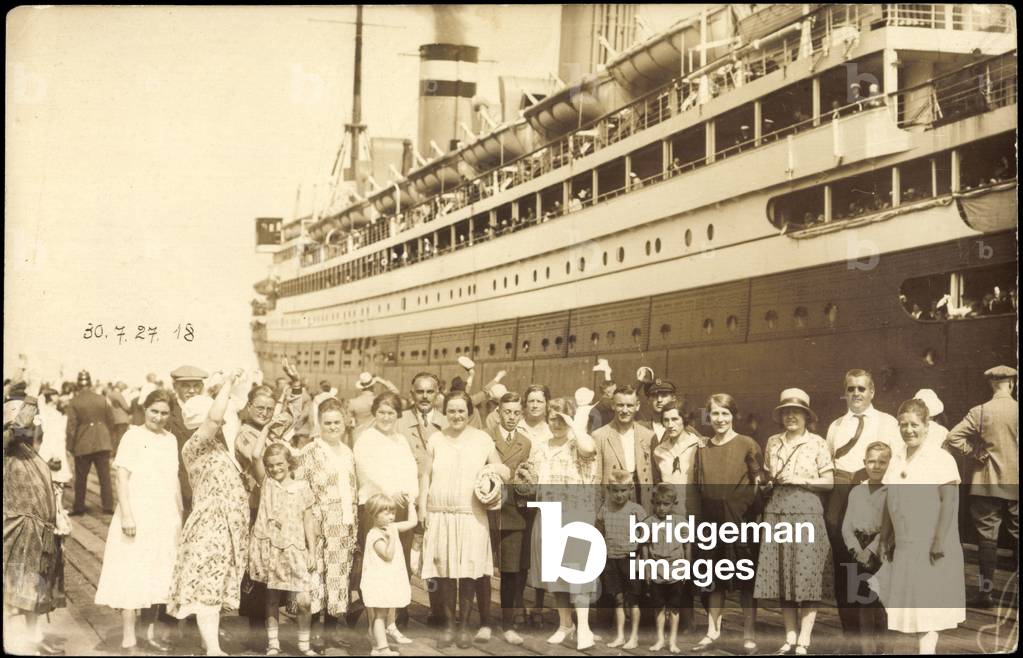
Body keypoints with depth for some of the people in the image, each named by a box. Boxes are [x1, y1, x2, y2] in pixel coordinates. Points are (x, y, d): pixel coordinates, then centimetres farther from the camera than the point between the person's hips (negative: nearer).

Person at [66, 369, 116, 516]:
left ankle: (79, 507, 15)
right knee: (105, 476, 6)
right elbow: (111, 421, 6)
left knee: (81, 478, 10)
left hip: (83, 445, -2)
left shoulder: (74, 402, -8)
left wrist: (70, 446, -2)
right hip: (102, 442, 2)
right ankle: (108, 506, 5)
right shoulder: (102, 399, 0)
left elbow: (71, 426, -9)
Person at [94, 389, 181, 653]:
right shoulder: (133, 436, -6)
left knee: (156, 579, 11)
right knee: (131, 577, -4)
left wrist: (180, 514, 13)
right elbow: (122, 478, -10)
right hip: (137, 517, -6)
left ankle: (150, 635, 20)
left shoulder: (170, 440, 10)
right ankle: (128, 639, 0)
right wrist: (126, 515, -17)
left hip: (165, 519, 6)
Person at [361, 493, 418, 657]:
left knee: (391, 606, 29)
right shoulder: (375, 536, -21)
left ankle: (391, 628, 50)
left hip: (392, 579, 9)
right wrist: (391, 537, -37)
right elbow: (388, 555, -27)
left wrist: (409, 503, 18)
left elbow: (412, 522, 13)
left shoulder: (392, 527, 5)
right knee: (379, 613, -5)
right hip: (379, 582, -9)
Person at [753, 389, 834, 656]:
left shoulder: (816, 443, 1)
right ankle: (790, 636, 12)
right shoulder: (772, 443, 11)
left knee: (807, 575, -5)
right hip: (776, 513, 4)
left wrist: (801, 480, -11)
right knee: (781, 575, 4)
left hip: (806, 512, -4)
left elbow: (828, 481, 0)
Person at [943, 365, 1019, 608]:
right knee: (1017, 536, 10)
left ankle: (986, 591, 4)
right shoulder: (1017, 410, -7)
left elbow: (952, 438, -12)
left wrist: (974, 453, -1)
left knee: (987, 537, 4)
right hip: (1015, 485, 1)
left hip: (987, 484, -1)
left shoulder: (980, 412, -7)